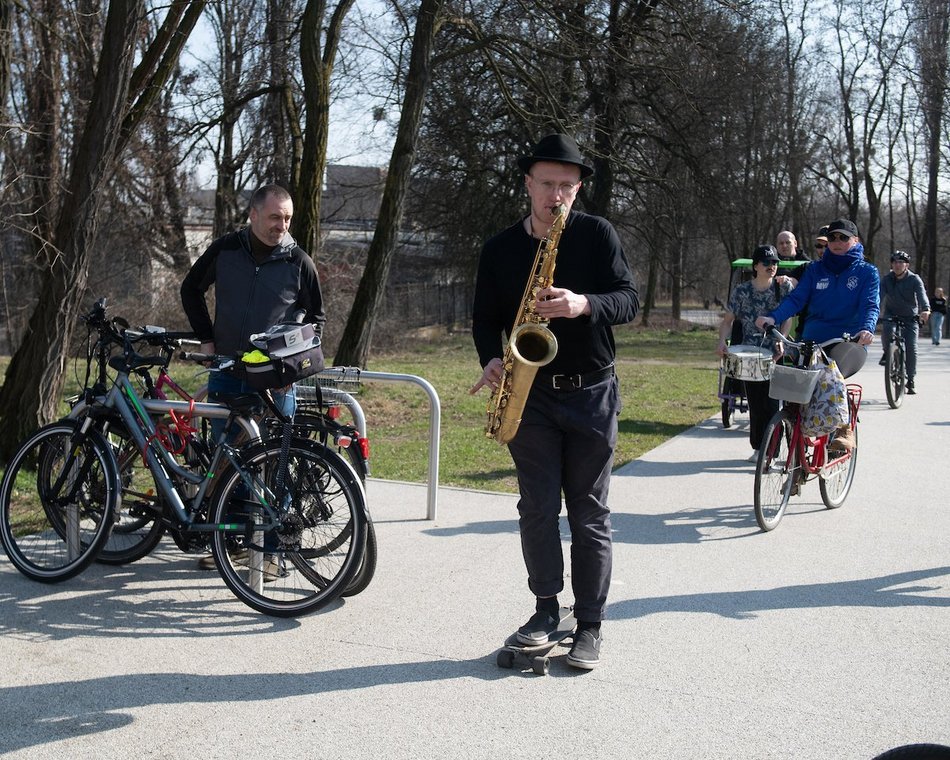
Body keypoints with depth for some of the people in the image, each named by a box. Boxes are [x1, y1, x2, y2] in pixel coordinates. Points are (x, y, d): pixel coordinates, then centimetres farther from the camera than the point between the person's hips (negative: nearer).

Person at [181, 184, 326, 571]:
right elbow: (191, 289, 17)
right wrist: (206, 338, 8)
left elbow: (316, 317, 9)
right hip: (226, 371, 2)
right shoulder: (225, 250, 2)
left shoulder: (298, 262, -1)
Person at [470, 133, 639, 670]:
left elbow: (629, 299, -6)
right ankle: (546, 608, 20)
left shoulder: (597, 234, -1)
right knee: (537, 507, 3)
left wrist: (583, 304, -26)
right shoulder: (501, 249, 7)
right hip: (530, 393, 2)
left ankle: (591, 625, 10)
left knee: (590, 512, 2)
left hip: (591, 391, -2)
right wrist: (491, 360, -9)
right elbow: (486, 318, 11)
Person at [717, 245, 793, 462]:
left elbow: (788, 316, 3)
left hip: (776, 354, -2)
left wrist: (781, 340, -11)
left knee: (771, 401, -9)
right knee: (755, 402, 7)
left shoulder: (783, 286, -1)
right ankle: (759, 448, 19)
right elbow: (728, 319, 5)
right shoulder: (741, 291, 0)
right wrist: (722, 341, -11)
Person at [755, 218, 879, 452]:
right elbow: (796, 299, 3)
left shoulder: (867, 272, 7)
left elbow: (871, 306, -7)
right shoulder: (816, 269, 14)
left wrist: (867, 328, -30)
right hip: (813, 340, 3)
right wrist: (772, 317, -16)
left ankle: (844, 429, -16)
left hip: (849, 343, -3)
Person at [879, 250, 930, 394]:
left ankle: (910, 381, 7)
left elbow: (922, 295, -28)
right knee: (887, 331, -33)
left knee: (911, 349, -7)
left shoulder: (914, 279, -12)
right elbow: (880, 297, -22)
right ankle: (887, 352, 0)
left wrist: (925, 309, -49)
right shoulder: (887, 279, -9)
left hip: (910, 317, 0)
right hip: (891, 314, 0)